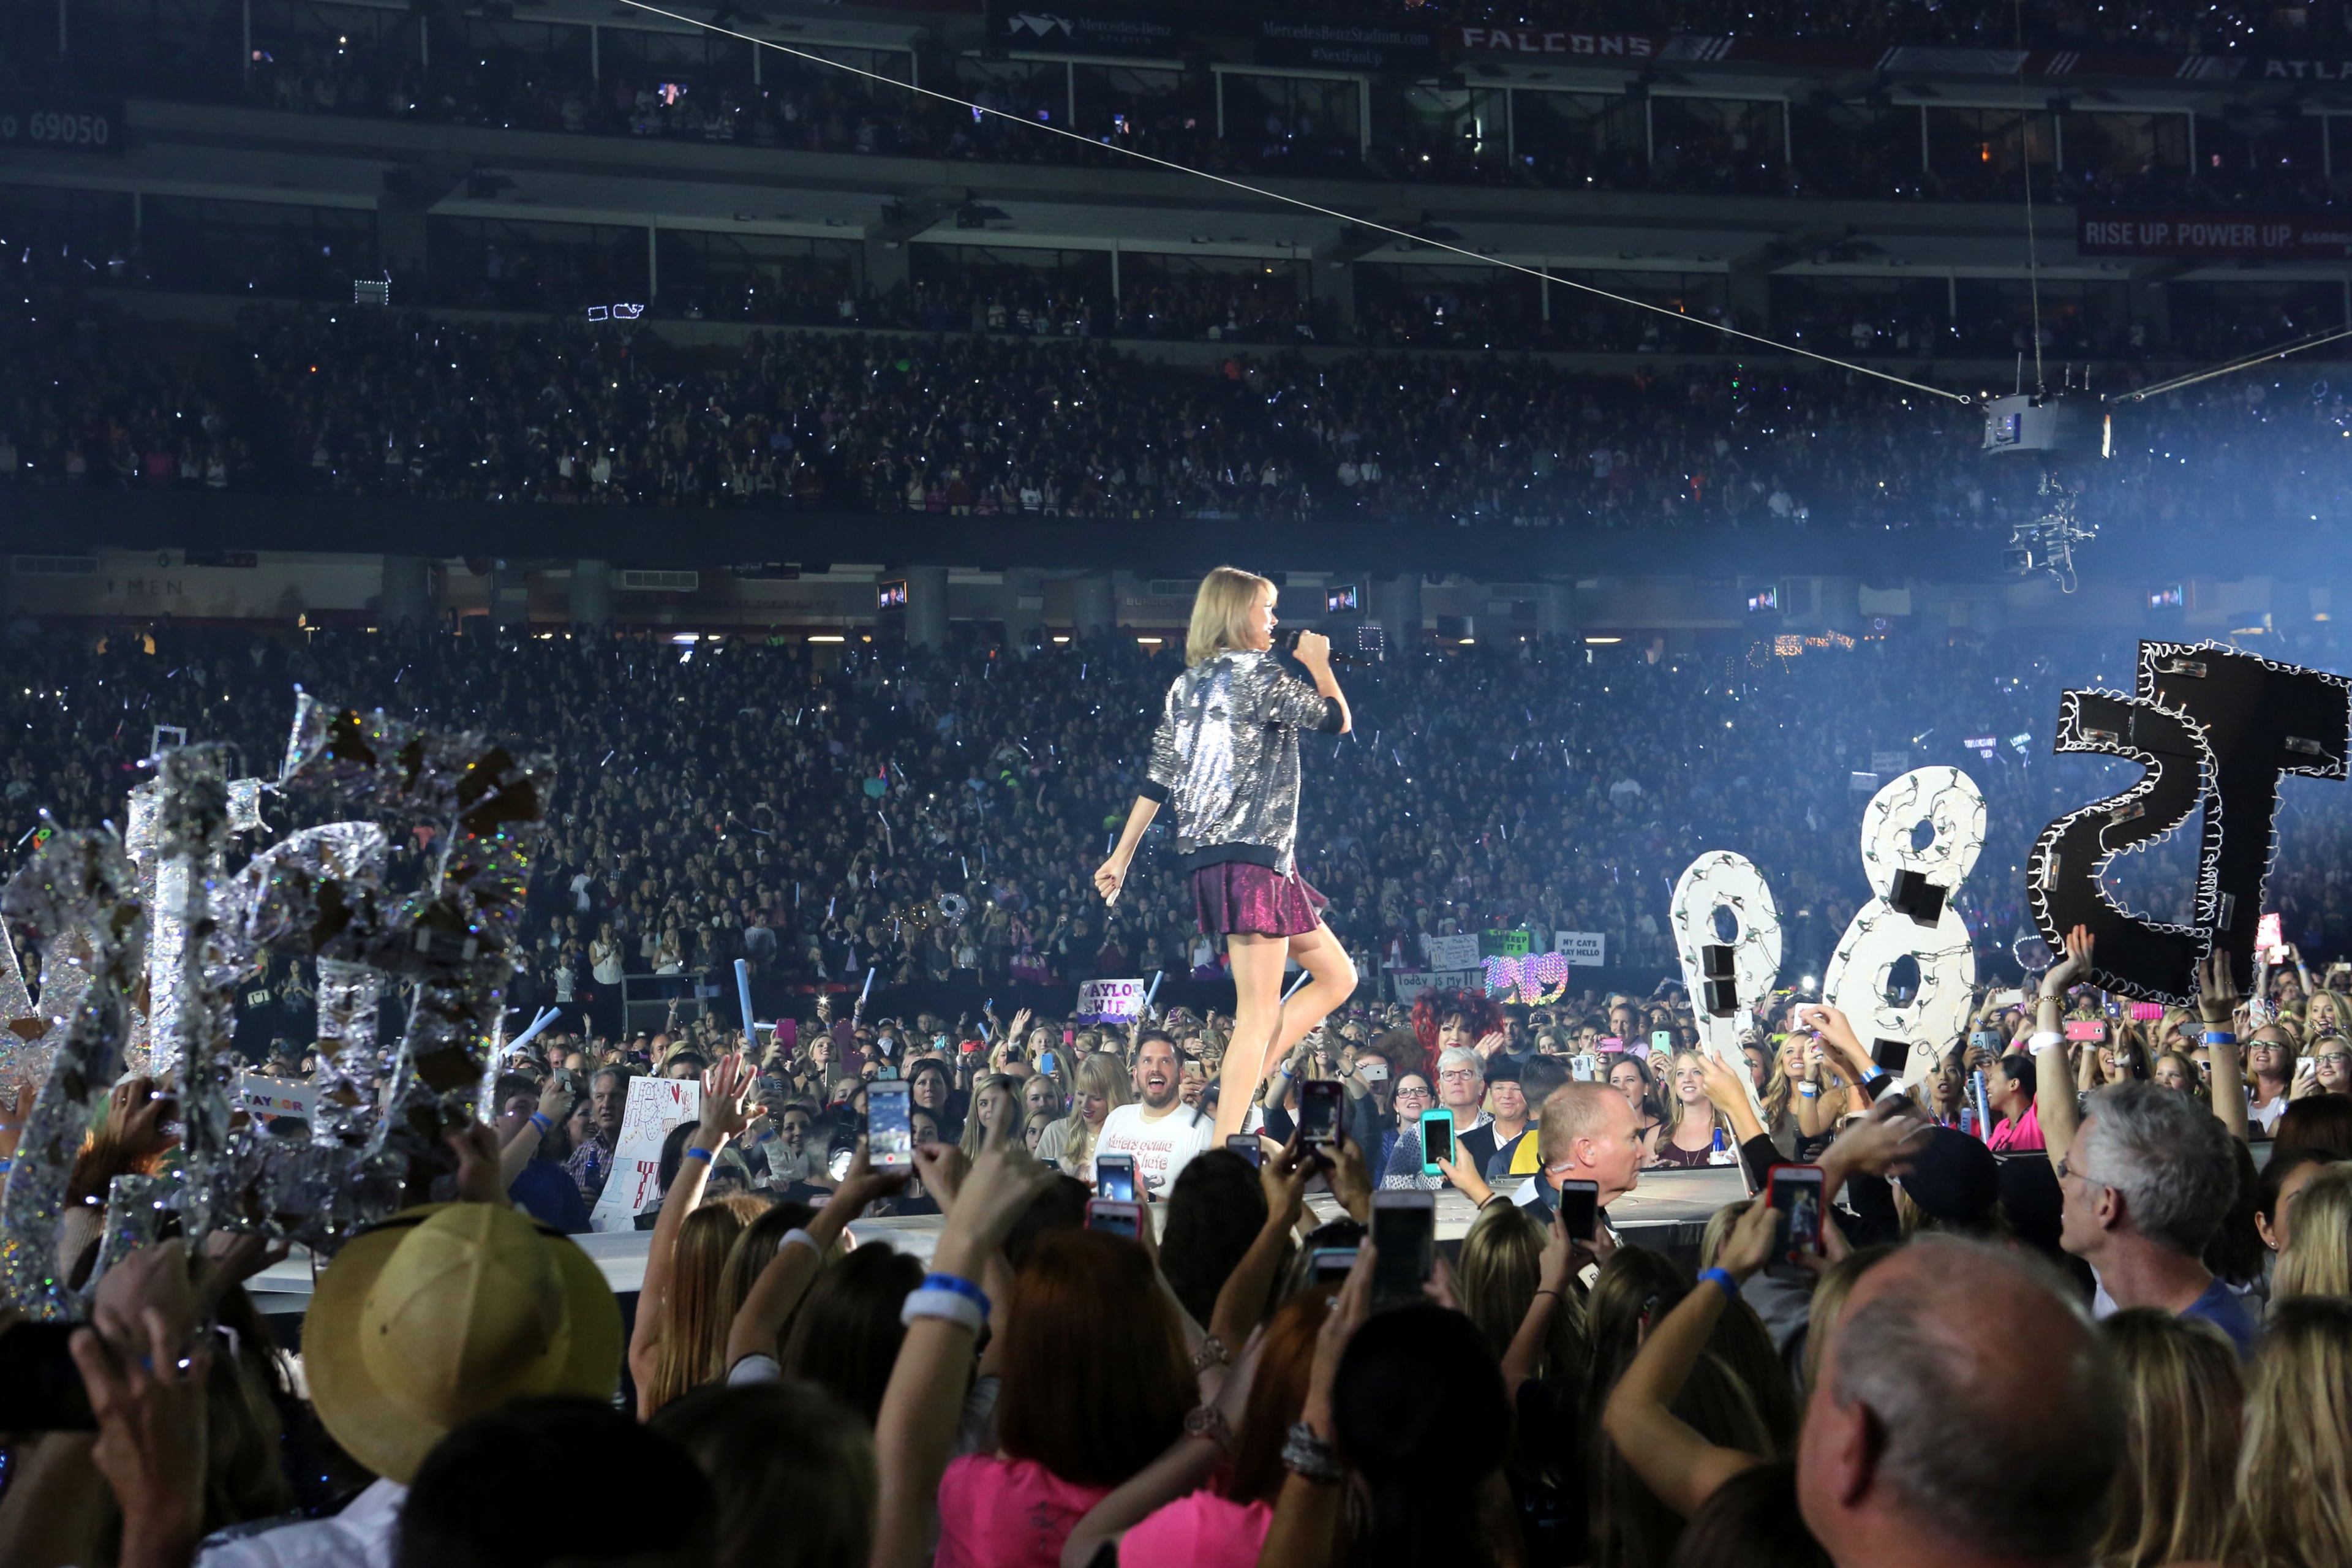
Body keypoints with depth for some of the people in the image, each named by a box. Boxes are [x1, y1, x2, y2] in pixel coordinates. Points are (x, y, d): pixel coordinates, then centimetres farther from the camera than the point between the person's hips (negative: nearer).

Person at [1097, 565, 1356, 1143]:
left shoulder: (1187, 685, 16)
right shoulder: (1257, 674, -8)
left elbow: (1156, 779, 15)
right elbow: (1337, 720, 0)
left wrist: (1122, 855, 19)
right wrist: (1319, 664, 17)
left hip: (1213, 856, 9)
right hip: (1252, 855, -9)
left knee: (1337, 976, 14)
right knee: (1259, 1015, -8)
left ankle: (1236, 1091, 8)